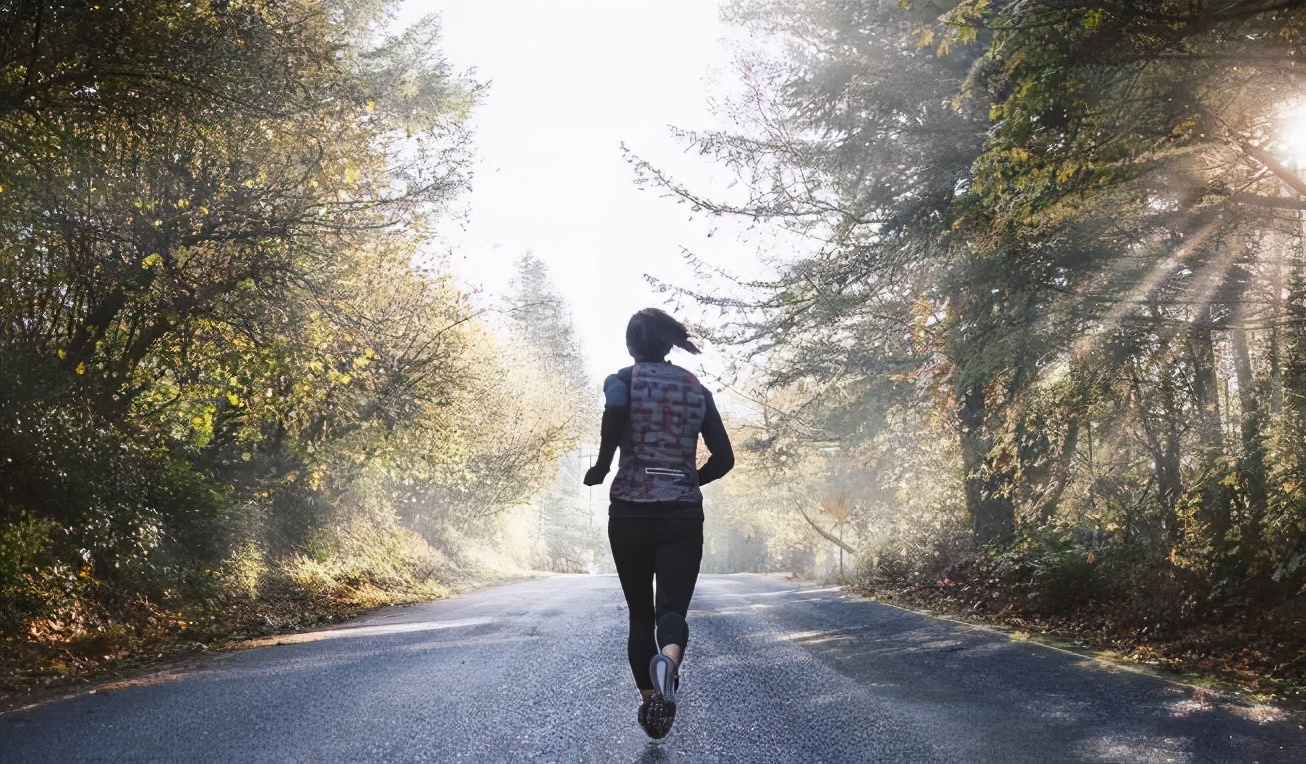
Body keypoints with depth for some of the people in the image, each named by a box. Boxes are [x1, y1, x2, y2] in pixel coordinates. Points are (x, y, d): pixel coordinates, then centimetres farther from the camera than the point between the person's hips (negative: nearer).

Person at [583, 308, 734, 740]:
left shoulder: (623, 379, 1)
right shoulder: (697, 389, 10)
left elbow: (616, 408, -25)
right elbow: (723, 457, 5)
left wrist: (601, 468, -11)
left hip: (630, 513, -1)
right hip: (683, 515, 1)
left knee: (639, 614, 15)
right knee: (672, 608, -7)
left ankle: (649, 702, 18)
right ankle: (668, 660, -40)